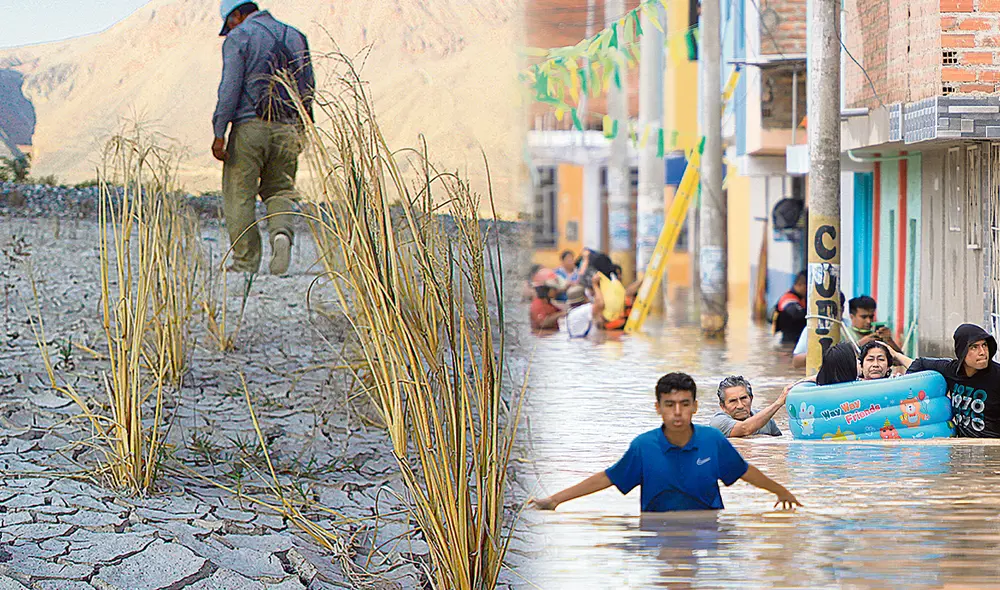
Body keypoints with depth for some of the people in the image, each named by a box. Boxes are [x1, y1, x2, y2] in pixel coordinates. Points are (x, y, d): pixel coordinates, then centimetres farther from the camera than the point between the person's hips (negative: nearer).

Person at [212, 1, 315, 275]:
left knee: (239, 196, 2)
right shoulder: (295, 37, 15)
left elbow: (230, 87, -11)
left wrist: (219, 133, -11)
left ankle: (246, 261, -1)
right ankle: (281, 232, -15)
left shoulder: (238, 38, -2)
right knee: (279, 190, 14)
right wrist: (303, 130, 22)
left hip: (249, 127, -5)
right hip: (286, 129, 5)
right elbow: (307, 90, 16)